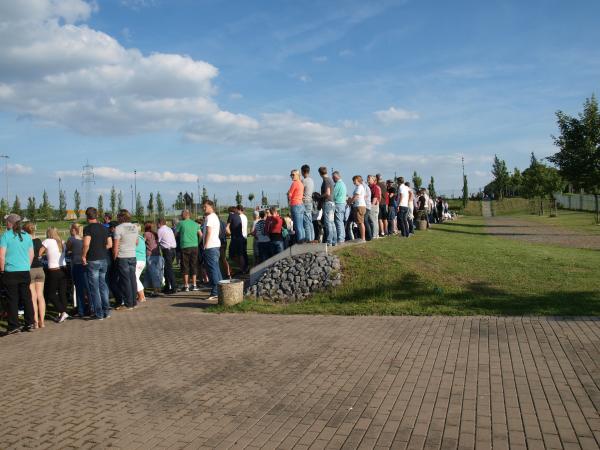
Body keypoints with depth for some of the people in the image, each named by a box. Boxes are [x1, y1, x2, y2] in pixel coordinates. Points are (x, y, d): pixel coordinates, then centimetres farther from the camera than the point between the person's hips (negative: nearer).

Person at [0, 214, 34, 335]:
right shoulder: (26, 236, 7)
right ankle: (29, 323, 13)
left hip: (11, 272, -4)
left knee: (12, 300, 2)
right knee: (27, 298, 10)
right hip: (25, 272, 4)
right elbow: (31, 255, 11)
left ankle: (13, 326, 5)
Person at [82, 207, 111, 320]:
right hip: (104, 260, 6)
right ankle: (106, 311, 15)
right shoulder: (104, 228, 9)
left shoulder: (88, 228, -11)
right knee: (103, 285, 15)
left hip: (92, 261, -6)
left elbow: (86, 244, -23)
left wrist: (83, 256, -11)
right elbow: (110, 244, 9)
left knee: (94, 287, 1)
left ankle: (98, 313, 5)